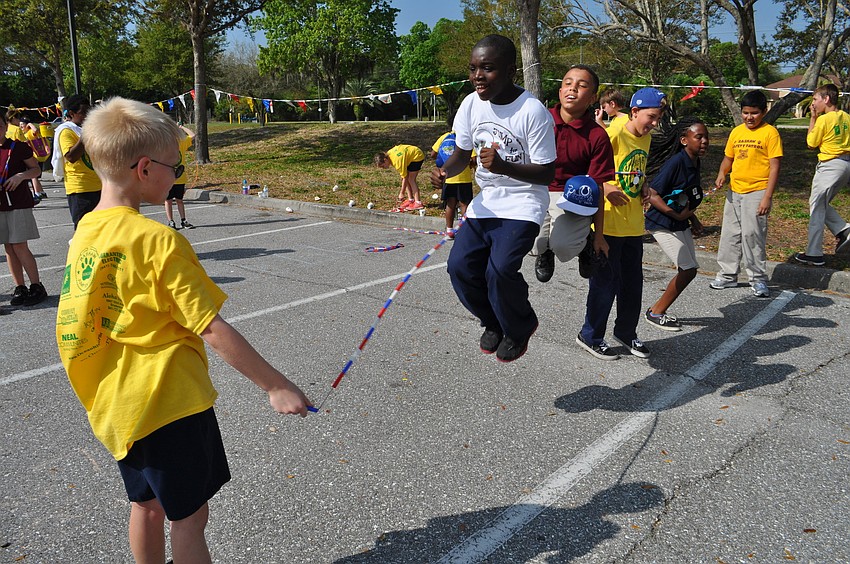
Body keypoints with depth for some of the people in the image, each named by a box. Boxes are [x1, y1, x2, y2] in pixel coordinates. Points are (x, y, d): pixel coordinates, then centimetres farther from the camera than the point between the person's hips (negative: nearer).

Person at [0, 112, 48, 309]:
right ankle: (20, 288, 14)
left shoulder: (17, 147, -2)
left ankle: (36, 287, 3)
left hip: (18, 203, -4)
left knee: (19, 247, -6)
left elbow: (36, 169, 3)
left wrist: (21, 176, -15)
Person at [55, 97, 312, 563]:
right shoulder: (159, 240, -21)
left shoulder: (84, 234, 2)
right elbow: (212, 330, -23)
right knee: (189, 516, 8)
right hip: (168, 401, -8)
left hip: (118, 403, 8)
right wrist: (276, 386, -17)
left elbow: (76, 323, 10)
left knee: (147, 503, 24)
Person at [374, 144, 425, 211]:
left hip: (417, 156, -9)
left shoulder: (397, 161, -34)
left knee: (411, 179, -13)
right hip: (410, 155, 9)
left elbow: (405, 178, -27)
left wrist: (402, 193, -20)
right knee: (408, 178, 2)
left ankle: (418, 203, -14)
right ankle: (411, 200, 8)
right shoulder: (388, 154, -8)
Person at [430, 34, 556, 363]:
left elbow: (547, 174, -17)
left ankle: (520, 328, 9)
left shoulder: (533, 112, -20)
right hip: (486, 200, 6)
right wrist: (445, 171, -13)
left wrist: (503, 166, -33)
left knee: (500, 269, -23)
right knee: (460, 265, -7)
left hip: (523, 203, -6)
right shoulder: (471, 105, -2)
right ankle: (494, 322, 21)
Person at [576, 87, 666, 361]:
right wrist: (605, 188, -24)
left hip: (634, 224, 8)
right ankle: (590, 335, 17)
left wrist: (643, 186, 7)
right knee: (606, 282, 0)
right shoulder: (614, 134, -14)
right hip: (608, 223, -8)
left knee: (633, 282, 14)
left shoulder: (646, 139, 11)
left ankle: (626, 332, 32)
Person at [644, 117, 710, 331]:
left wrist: (693, 218, 11)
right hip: (663, 224, -9)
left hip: (681, 224, 9)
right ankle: (655, 313, 5)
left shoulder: (696, 163, 6)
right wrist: (676, 215, -22)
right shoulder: (675, 163, -21)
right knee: (689, 269, -9)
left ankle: (658, 311, 21)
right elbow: (652, 195, -22)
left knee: (688, 270, 10)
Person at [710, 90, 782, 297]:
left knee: (752, 234, -8)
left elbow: (774, 167, -10)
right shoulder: (736, 132, 9)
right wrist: (721, 174, -3)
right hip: (734, 191, 6)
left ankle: (758, 279, 6)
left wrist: (767, 197, -16)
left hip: (757, 192, -6)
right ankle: (728, 275, 24)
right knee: (730, 234, 11)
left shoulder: (770, 133, -7)